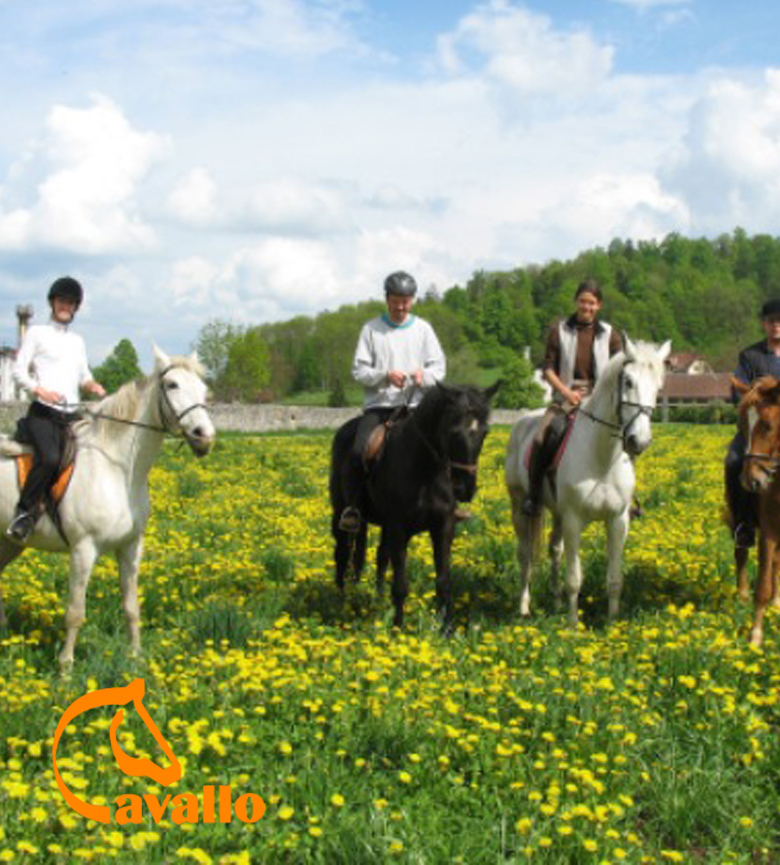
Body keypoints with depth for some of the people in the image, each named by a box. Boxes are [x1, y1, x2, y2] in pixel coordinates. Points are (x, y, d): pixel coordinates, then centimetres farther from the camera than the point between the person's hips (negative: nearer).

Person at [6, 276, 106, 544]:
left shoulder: (77, 341, 23)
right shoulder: (37, 333, 7)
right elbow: (19, 371, 1)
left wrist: (92, 385, 3)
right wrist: (39, 390, -18)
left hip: (70, 416, 6)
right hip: (42, 413, -6)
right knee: (50, 458, -31)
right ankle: (24, 512, -19)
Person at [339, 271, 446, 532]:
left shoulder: (423, 329, 10)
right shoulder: (371, 329, 5)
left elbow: (439, 367, 9)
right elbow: (359, 370, 2)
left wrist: (423, 375, -13)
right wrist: (385, 375, -17)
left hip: (414, 405, 1)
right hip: (378, 405, -1)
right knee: (359, 452, -25)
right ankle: (351, 507, -11)